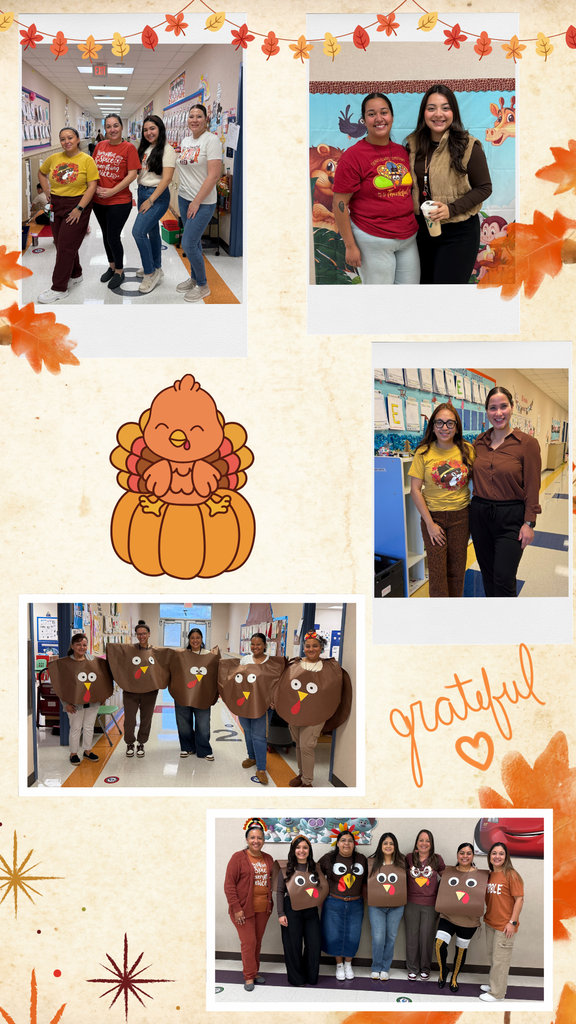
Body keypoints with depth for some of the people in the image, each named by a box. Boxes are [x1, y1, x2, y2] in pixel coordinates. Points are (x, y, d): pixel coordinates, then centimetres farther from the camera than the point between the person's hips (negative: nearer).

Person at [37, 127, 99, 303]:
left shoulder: (87, 160, -8)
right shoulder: (54, 158, 5)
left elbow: (92, 186, -12)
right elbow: (41, 172, 23)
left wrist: (79, 209, -18)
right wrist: (47, 191, 9)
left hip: (78, 205, -6)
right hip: (56, 205, 6)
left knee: (66, 247, -7)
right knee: (60, 245, 13)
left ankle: (59, 289, -3)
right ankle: (75, 275, 34)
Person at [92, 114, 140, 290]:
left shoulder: (128, 148, -10)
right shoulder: (100, 146, 6)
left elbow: (132, 174, -14)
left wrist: (112, 191, -18)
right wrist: (96, 187, -5)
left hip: (119, 202, -6)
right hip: (99, 201, 6)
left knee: (113, 237, -3)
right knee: (106, 235, 17)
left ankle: (119, 271, 18)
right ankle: (111, 266, 36)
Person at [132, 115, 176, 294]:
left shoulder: (166, 150, -12)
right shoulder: (144, 149, 11)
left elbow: (167, 179, -17)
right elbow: (138, 172, 17)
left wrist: (150, 200, -18)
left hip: (157, 195, -8)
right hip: (142, 192, 8)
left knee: (139, 231, -18)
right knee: (152, 231, 16)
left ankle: (151, 273, -9)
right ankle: (156, 269, 28)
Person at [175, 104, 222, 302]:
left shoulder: (211, 140, -14)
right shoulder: (185, 141, 9)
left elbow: (214, 175, -19)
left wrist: (197, 202, -18)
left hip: (203, 202, -7)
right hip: (184, 198, 7)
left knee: (188, 244, -9)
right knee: (193, 241, 15)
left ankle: (203, 286, 7)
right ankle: (194, 278, 30)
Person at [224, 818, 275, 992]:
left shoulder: (268, 859, 9)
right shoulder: (238, 858, -9)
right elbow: (229, 884, -11)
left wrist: (271, 904, 11)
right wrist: (236, 908, -15)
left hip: (263, 909, 5)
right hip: (244, 908, -5)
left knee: (257, 941, 11)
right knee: (248, 942, -4)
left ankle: (255, 972, 24)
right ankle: (249, 977, 8)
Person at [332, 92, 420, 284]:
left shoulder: (403, 152, 8)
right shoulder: (353, 156, -9)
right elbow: (339, 204, -11)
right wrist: (350, 246, -13)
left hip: (409, 239, 6)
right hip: (373, 242, -6)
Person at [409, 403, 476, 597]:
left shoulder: (467, 450, -3)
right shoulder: (424, 452, -7)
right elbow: (415, 490, -7)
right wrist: (429, 523, -10)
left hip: (461, 516, 2)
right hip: (433, 516, -1)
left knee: (456, 569, 10)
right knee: (437, 570, 0)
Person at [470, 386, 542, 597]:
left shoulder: (527, 443, -9)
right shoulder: (479, 443, 5)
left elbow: (532, 487, -9)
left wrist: (529, 523, -11)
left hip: (510, 517, -5)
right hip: (480, 514, 5)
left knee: (503, 579, -7)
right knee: (488, 574, 15)